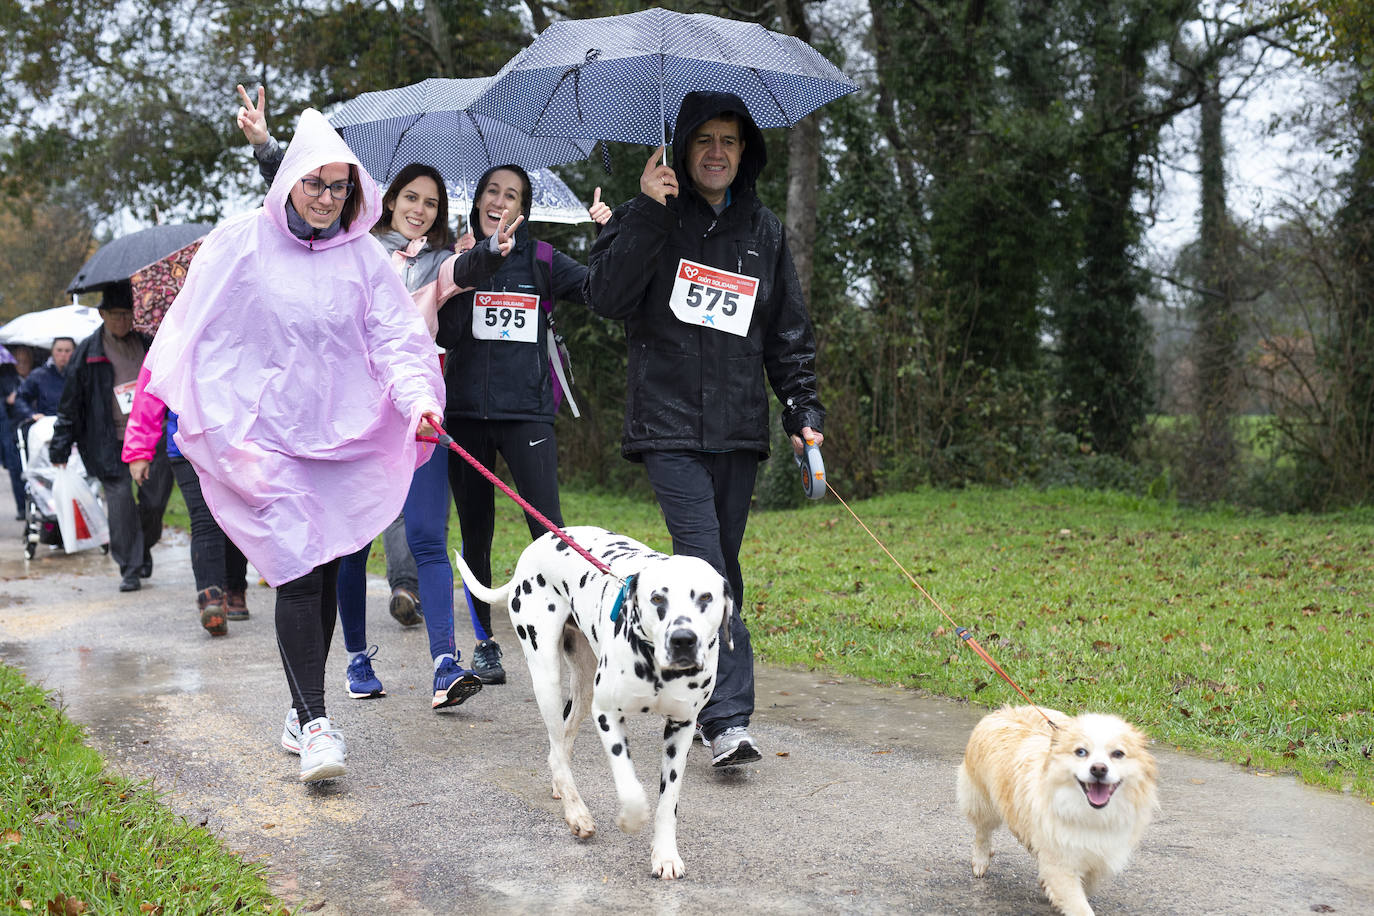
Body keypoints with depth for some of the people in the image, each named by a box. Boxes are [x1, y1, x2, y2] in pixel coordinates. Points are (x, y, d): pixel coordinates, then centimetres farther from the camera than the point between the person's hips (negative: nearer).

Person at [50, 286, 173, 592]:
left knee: (155, 499, 2)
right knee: (121, 502, -6)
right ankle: (130, 569, 3)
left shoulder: (148, 344, 10)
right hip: (111, 444, -2)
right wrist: (60, 447, 6)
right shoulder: (88, 352, 4)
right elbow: (70, 404, 7)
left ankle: (145, 547, 30)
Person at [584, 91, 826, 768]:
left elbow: (790, 332, 18)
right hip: (668, 422, -4)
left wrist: (804, 410, 9)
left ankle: (700, 702, 21)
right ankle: (727, 718, -17)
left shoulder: (764, 230, 14)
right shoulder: (651, 216, 4)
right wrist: (647, 211, -14)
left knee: (721, 568, 8)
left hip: (739, 427, 4)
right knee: (703, 565, -15)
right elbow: (605, 297, -11)